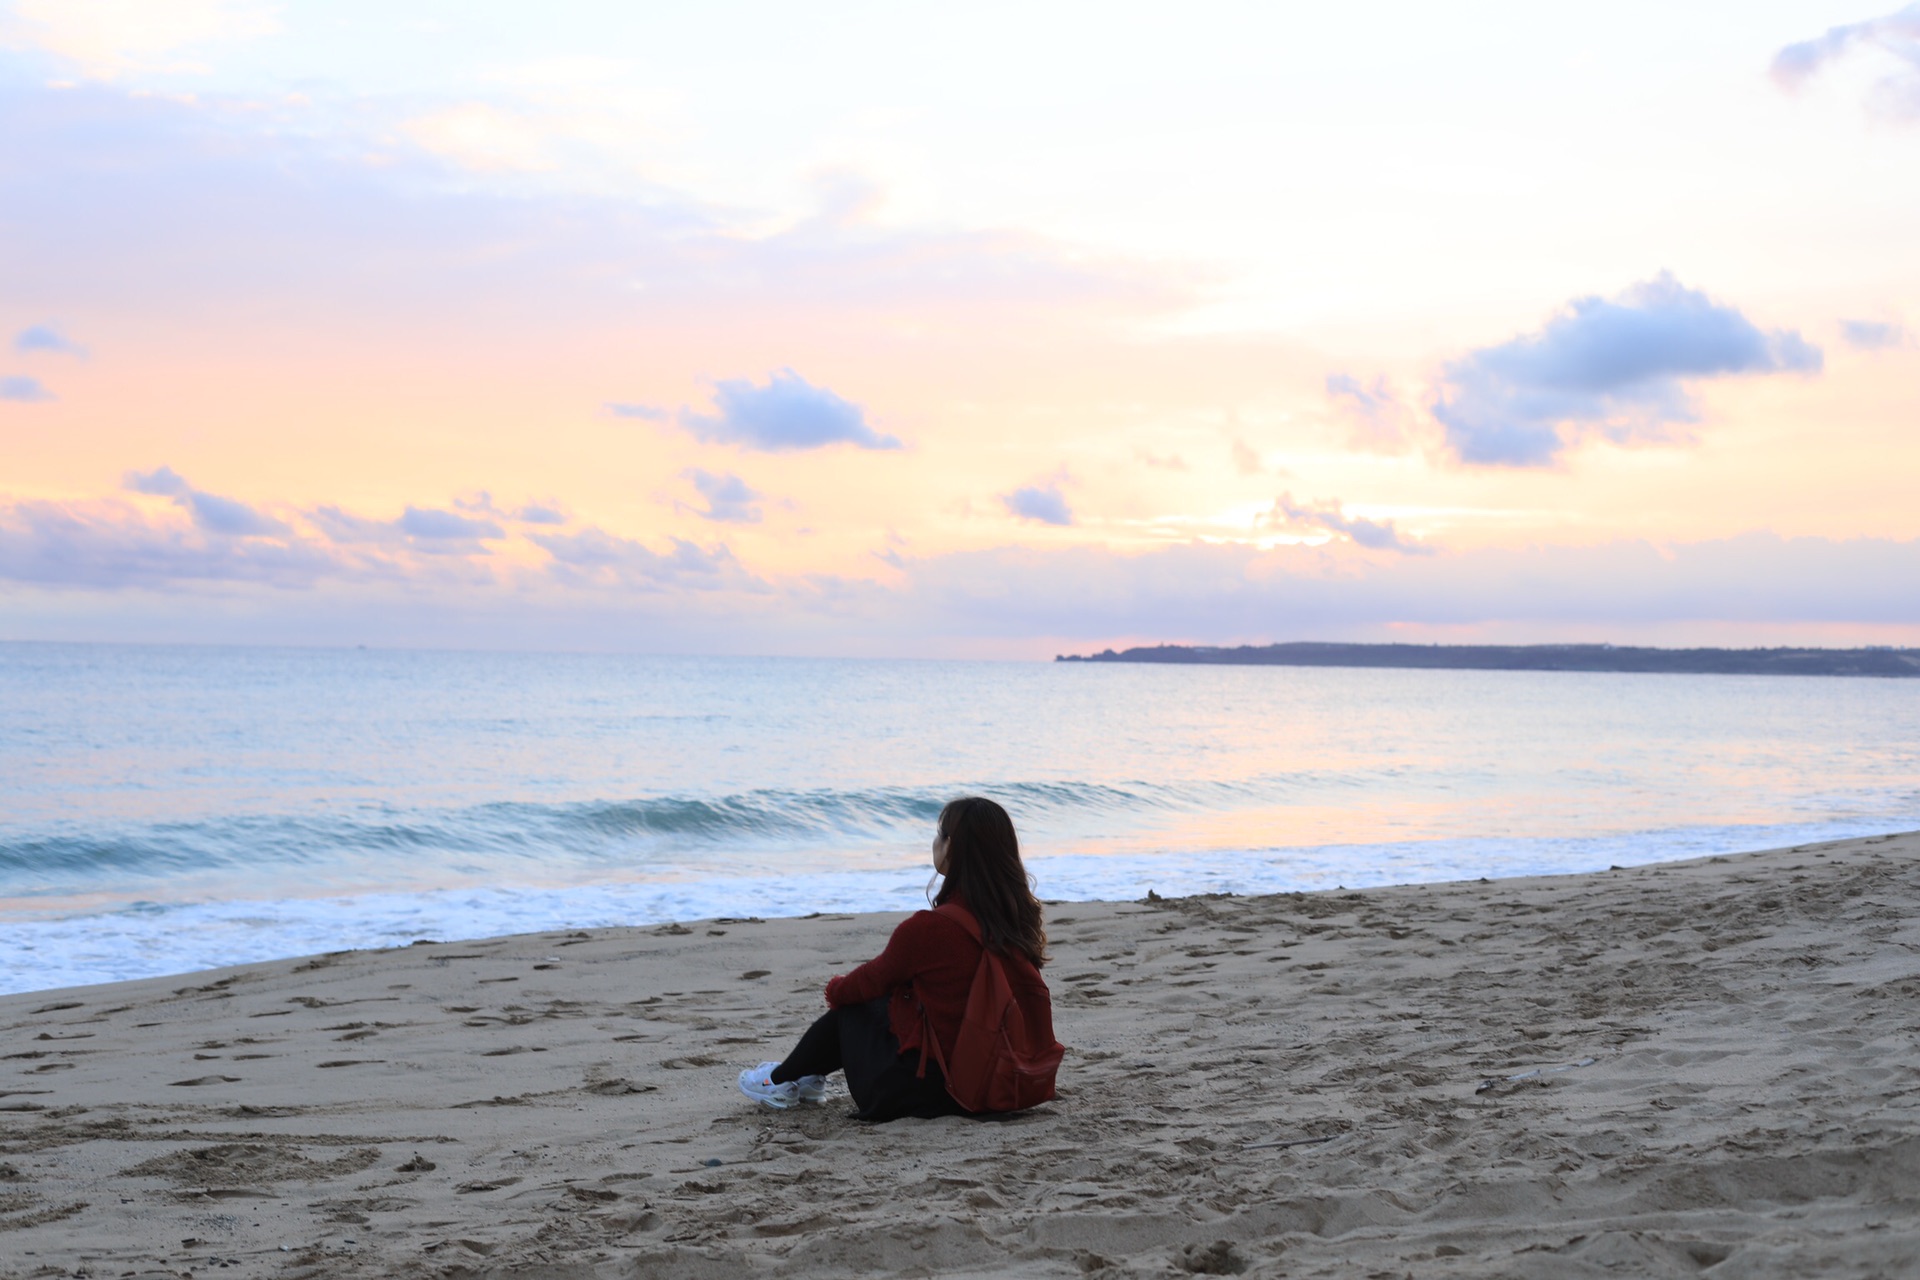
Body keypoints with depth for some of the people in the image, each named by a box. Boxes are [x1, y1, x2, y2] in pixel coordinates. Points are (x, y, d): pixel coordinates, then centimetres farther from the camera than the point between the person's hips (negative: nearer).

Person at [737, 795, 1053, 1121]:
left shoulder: (927, 929, -22)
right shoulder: (1022, 917, -4)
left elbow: (872, 981, -4)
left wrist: (835, 988, 22)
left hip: (931, 1089, -6)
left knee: (851, 1007, 21)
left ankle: (783, 1080, 42)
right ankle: (808, 1077, 44)